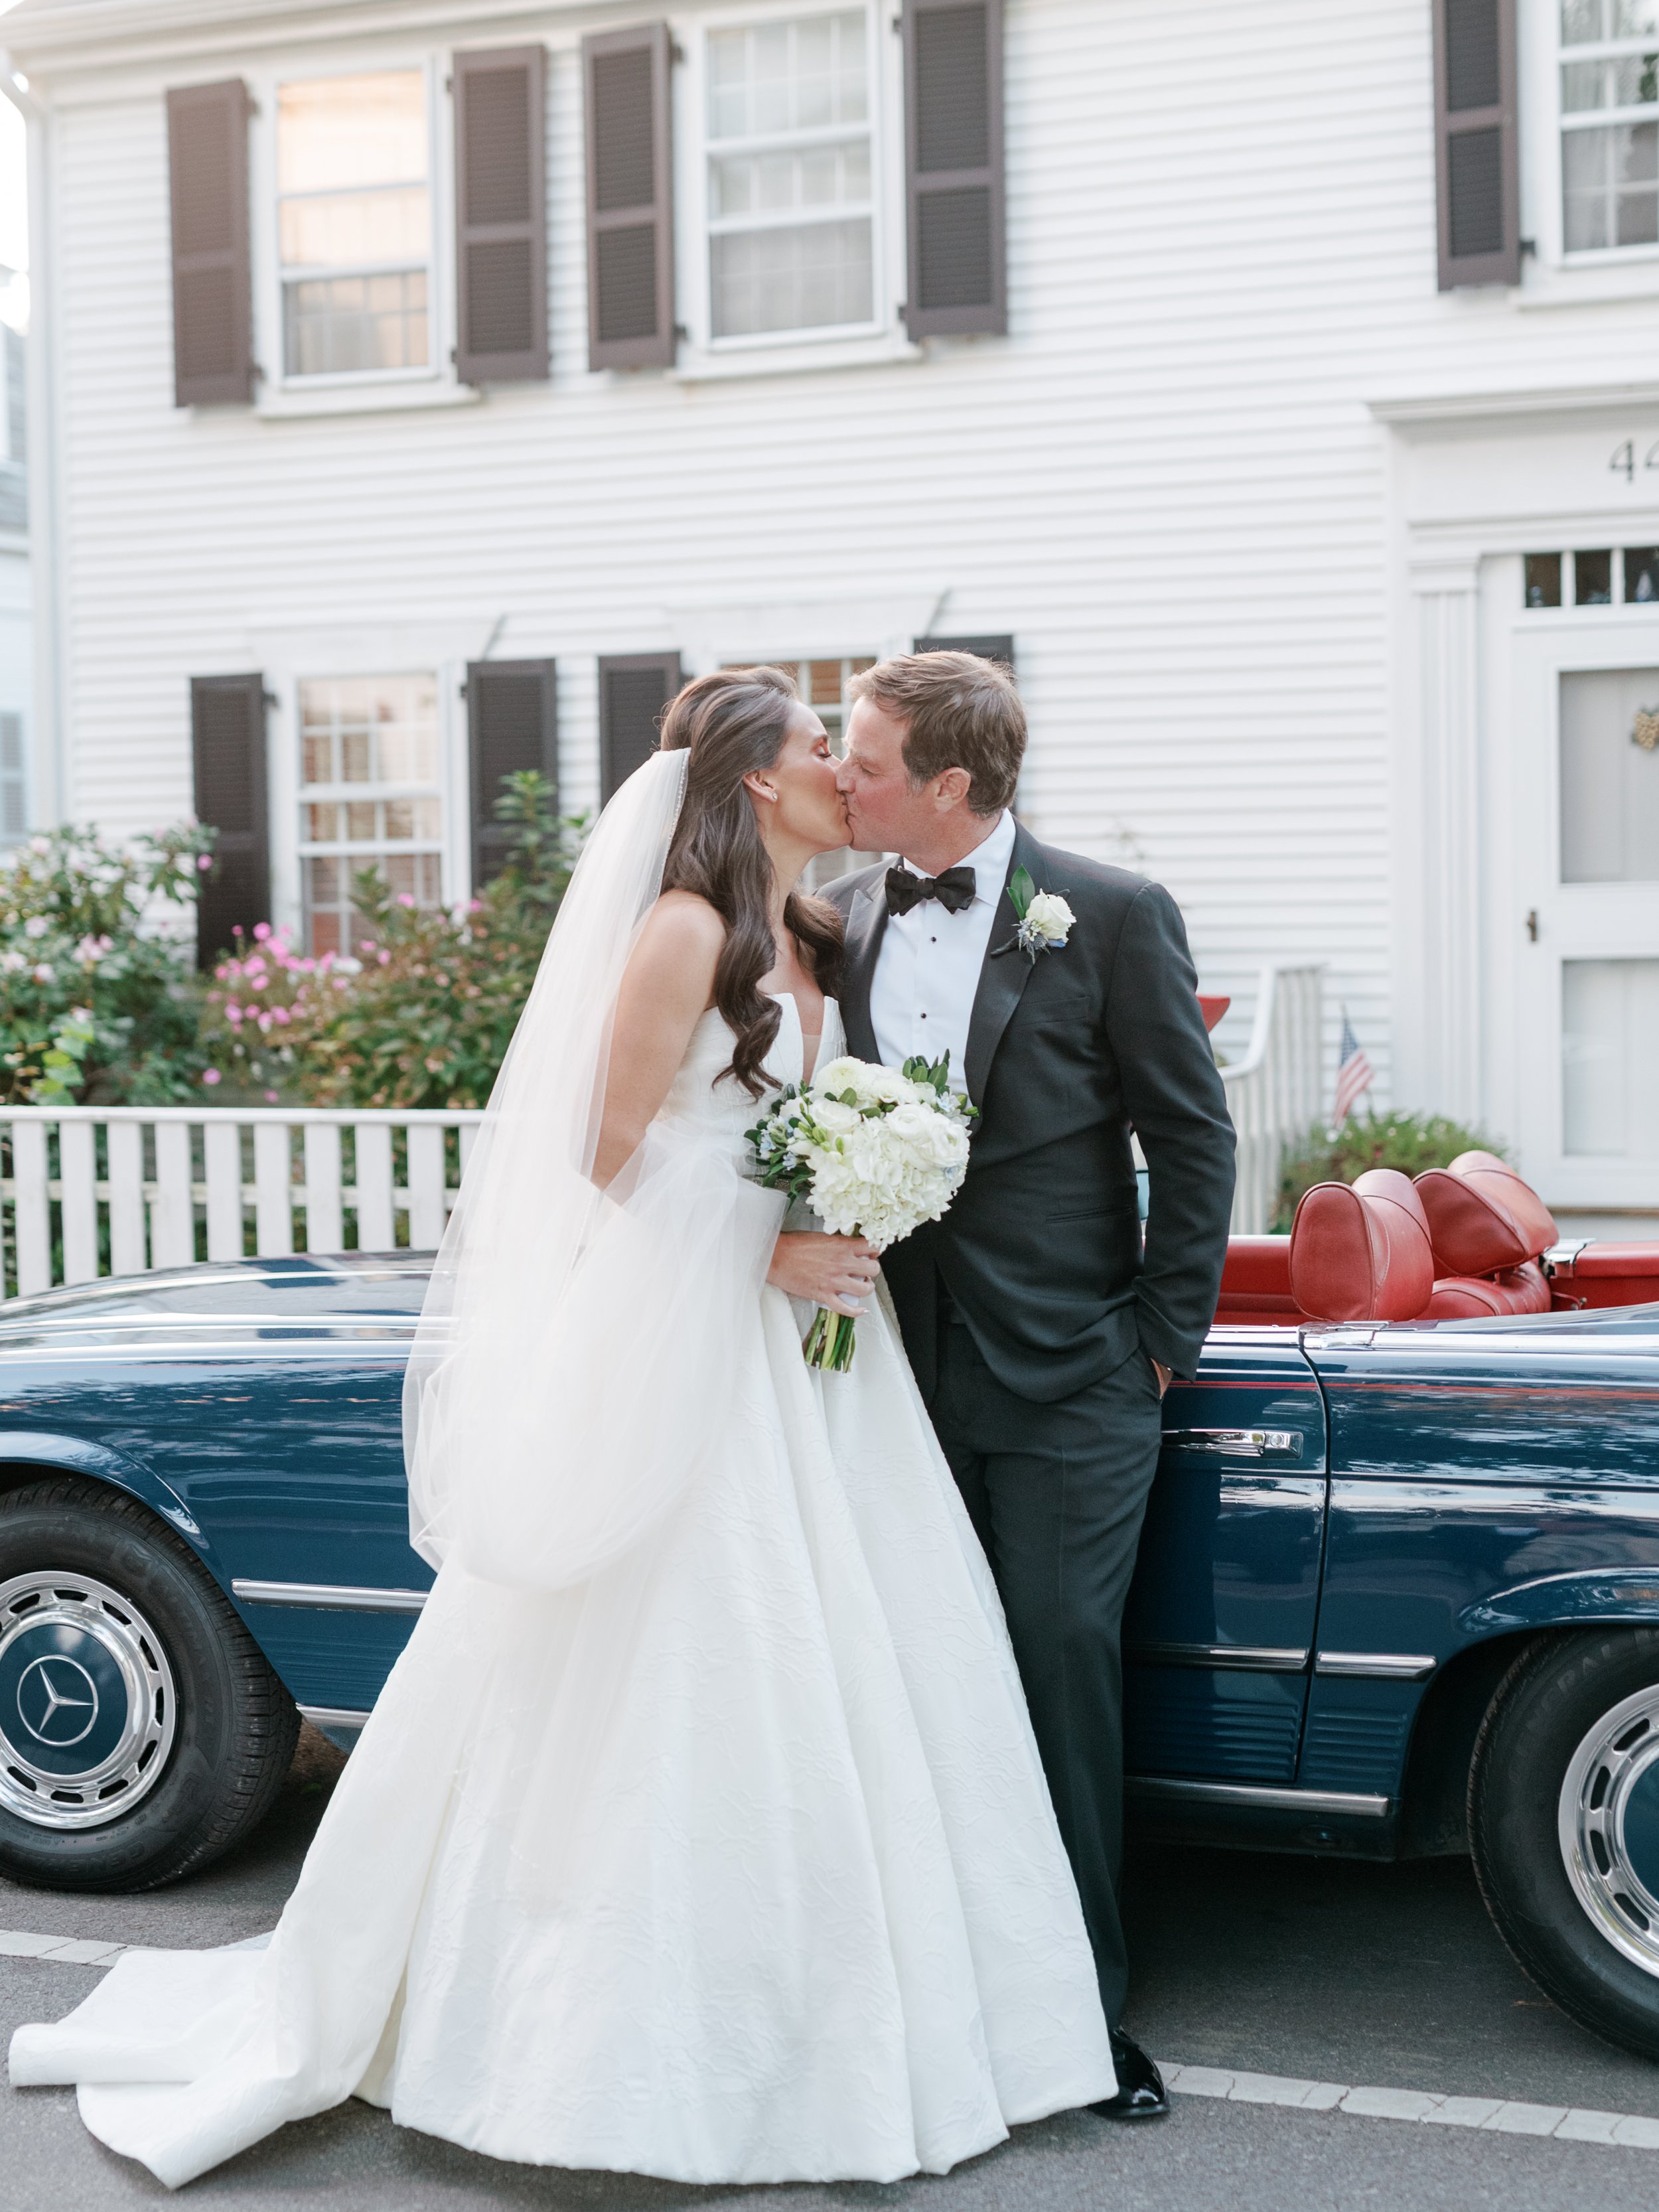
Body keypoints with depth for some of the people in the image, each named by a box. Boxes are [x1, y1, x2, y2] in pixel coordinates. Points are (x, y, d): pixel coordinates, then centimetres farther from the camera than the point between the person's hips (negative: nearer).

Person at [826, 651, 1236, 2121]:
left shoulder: (1114, 918, -5)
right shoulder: (837, 922, 7)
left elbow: (1194, 1137, -1)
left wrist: (1168, 1339, -2)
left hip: (1067, 1386, -3)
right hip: (898, 1372, 4)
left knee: (1065, 1673, 0)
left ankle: (1082, 2003, 13)